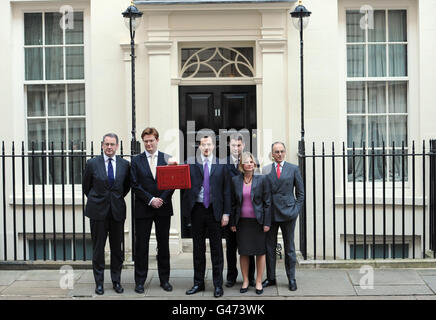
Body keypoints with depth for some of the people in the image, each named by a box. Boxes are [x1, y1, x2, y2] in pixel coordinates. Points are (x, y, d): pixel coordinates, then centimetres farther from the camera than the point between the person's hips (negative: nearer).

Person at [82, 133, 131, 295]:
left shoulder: (125, 164, 2)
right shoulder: (92, 163, -2)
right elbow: (86, 186, 9)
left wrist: (117, 199, 12)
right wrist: (96, 200, 11)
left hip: (117, 211, 1)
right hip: (98, 211, -1)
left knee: (117, 248, 7)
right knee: (98, 248, 4)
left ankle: (116, 281, 18)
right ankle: (99, 282, 13)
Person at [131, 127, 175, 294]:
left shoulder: (168, 159, 5)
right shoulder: (136, 160, 3)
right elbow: (135, 185, -3)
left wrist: (162, 199, -11)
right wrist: (151, 200, -11)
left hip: (163, 208, 1)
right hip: (143, 209, -1)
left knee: (163, 245, 8)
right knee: (141, 246, 3)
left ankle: (165, 279, 18)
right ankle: (140, 281, 11)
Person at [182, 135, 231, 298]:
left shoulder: (221, 165, 4)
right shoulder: (191, 164, 5)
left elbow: (226, 190, 3)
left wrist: (226, 213, -2)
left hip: (214, 211, -1)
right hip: (197, 210, 1)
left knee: (216, 249, 4)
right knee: (198, 248, 10)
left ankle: (218, 285, 12)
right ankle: (198, 283, 20)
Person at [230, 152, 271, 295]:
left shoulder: (261, 180, -2)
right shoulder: (235, 180, 4)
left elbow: (267, 203, -1)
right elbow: (233, 203, 8)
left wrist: (267, 223, -6)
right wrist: (232, 223, 4)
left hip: (258, 222, -2)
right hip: (242, 222, 2)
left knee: (260, 252, 4)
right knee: (243, 252, 7)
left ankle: (259, 282, 15)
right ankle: (245, 281, 19)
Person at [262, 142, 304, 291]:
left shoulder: (293, 169, 4)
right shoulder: (265, 170, 7)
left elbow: (300, 192, 7)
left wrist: (297, 210, -1)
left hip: (288, 212, -1)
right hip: (270, 213, 2)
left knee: (289, 247, 5)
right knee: (269, 247, 7)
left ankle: (291, 279, 14)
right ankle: (270, 277, 18)